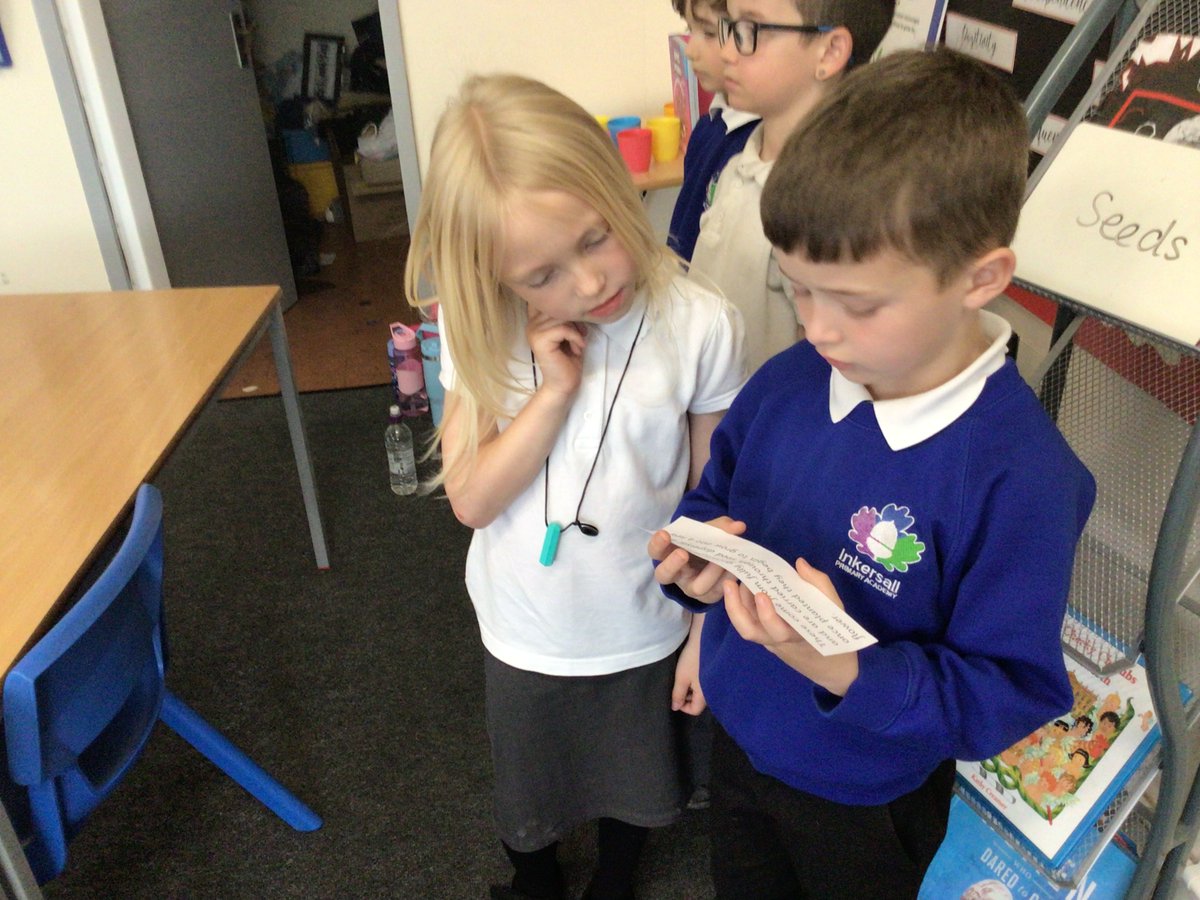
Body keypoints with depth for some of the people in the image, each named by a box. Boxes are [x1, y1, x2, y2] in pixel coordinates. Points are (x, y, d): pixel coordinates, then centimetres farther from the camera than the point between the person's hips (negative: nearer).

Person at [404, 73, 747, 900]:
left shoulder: (701, 328, -22)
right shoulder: (486, 333, -15)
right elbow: (471, 498, -17)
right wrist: (555, 392, -29)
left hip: (643, 634, -1)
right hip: (525, 636, 2)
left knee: (634, 791, 27)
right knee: (528, 800, 26)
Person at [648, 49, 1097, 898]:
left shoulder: (1018, 477, -30)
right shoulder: (787, 381, -14)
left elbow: (1011, 693, -23)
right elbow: (718, 495, 3)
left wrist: (847, 672, -38)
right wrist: (701, 558, -19)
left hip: (864, 802, -4)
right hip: (739, 738, 5)